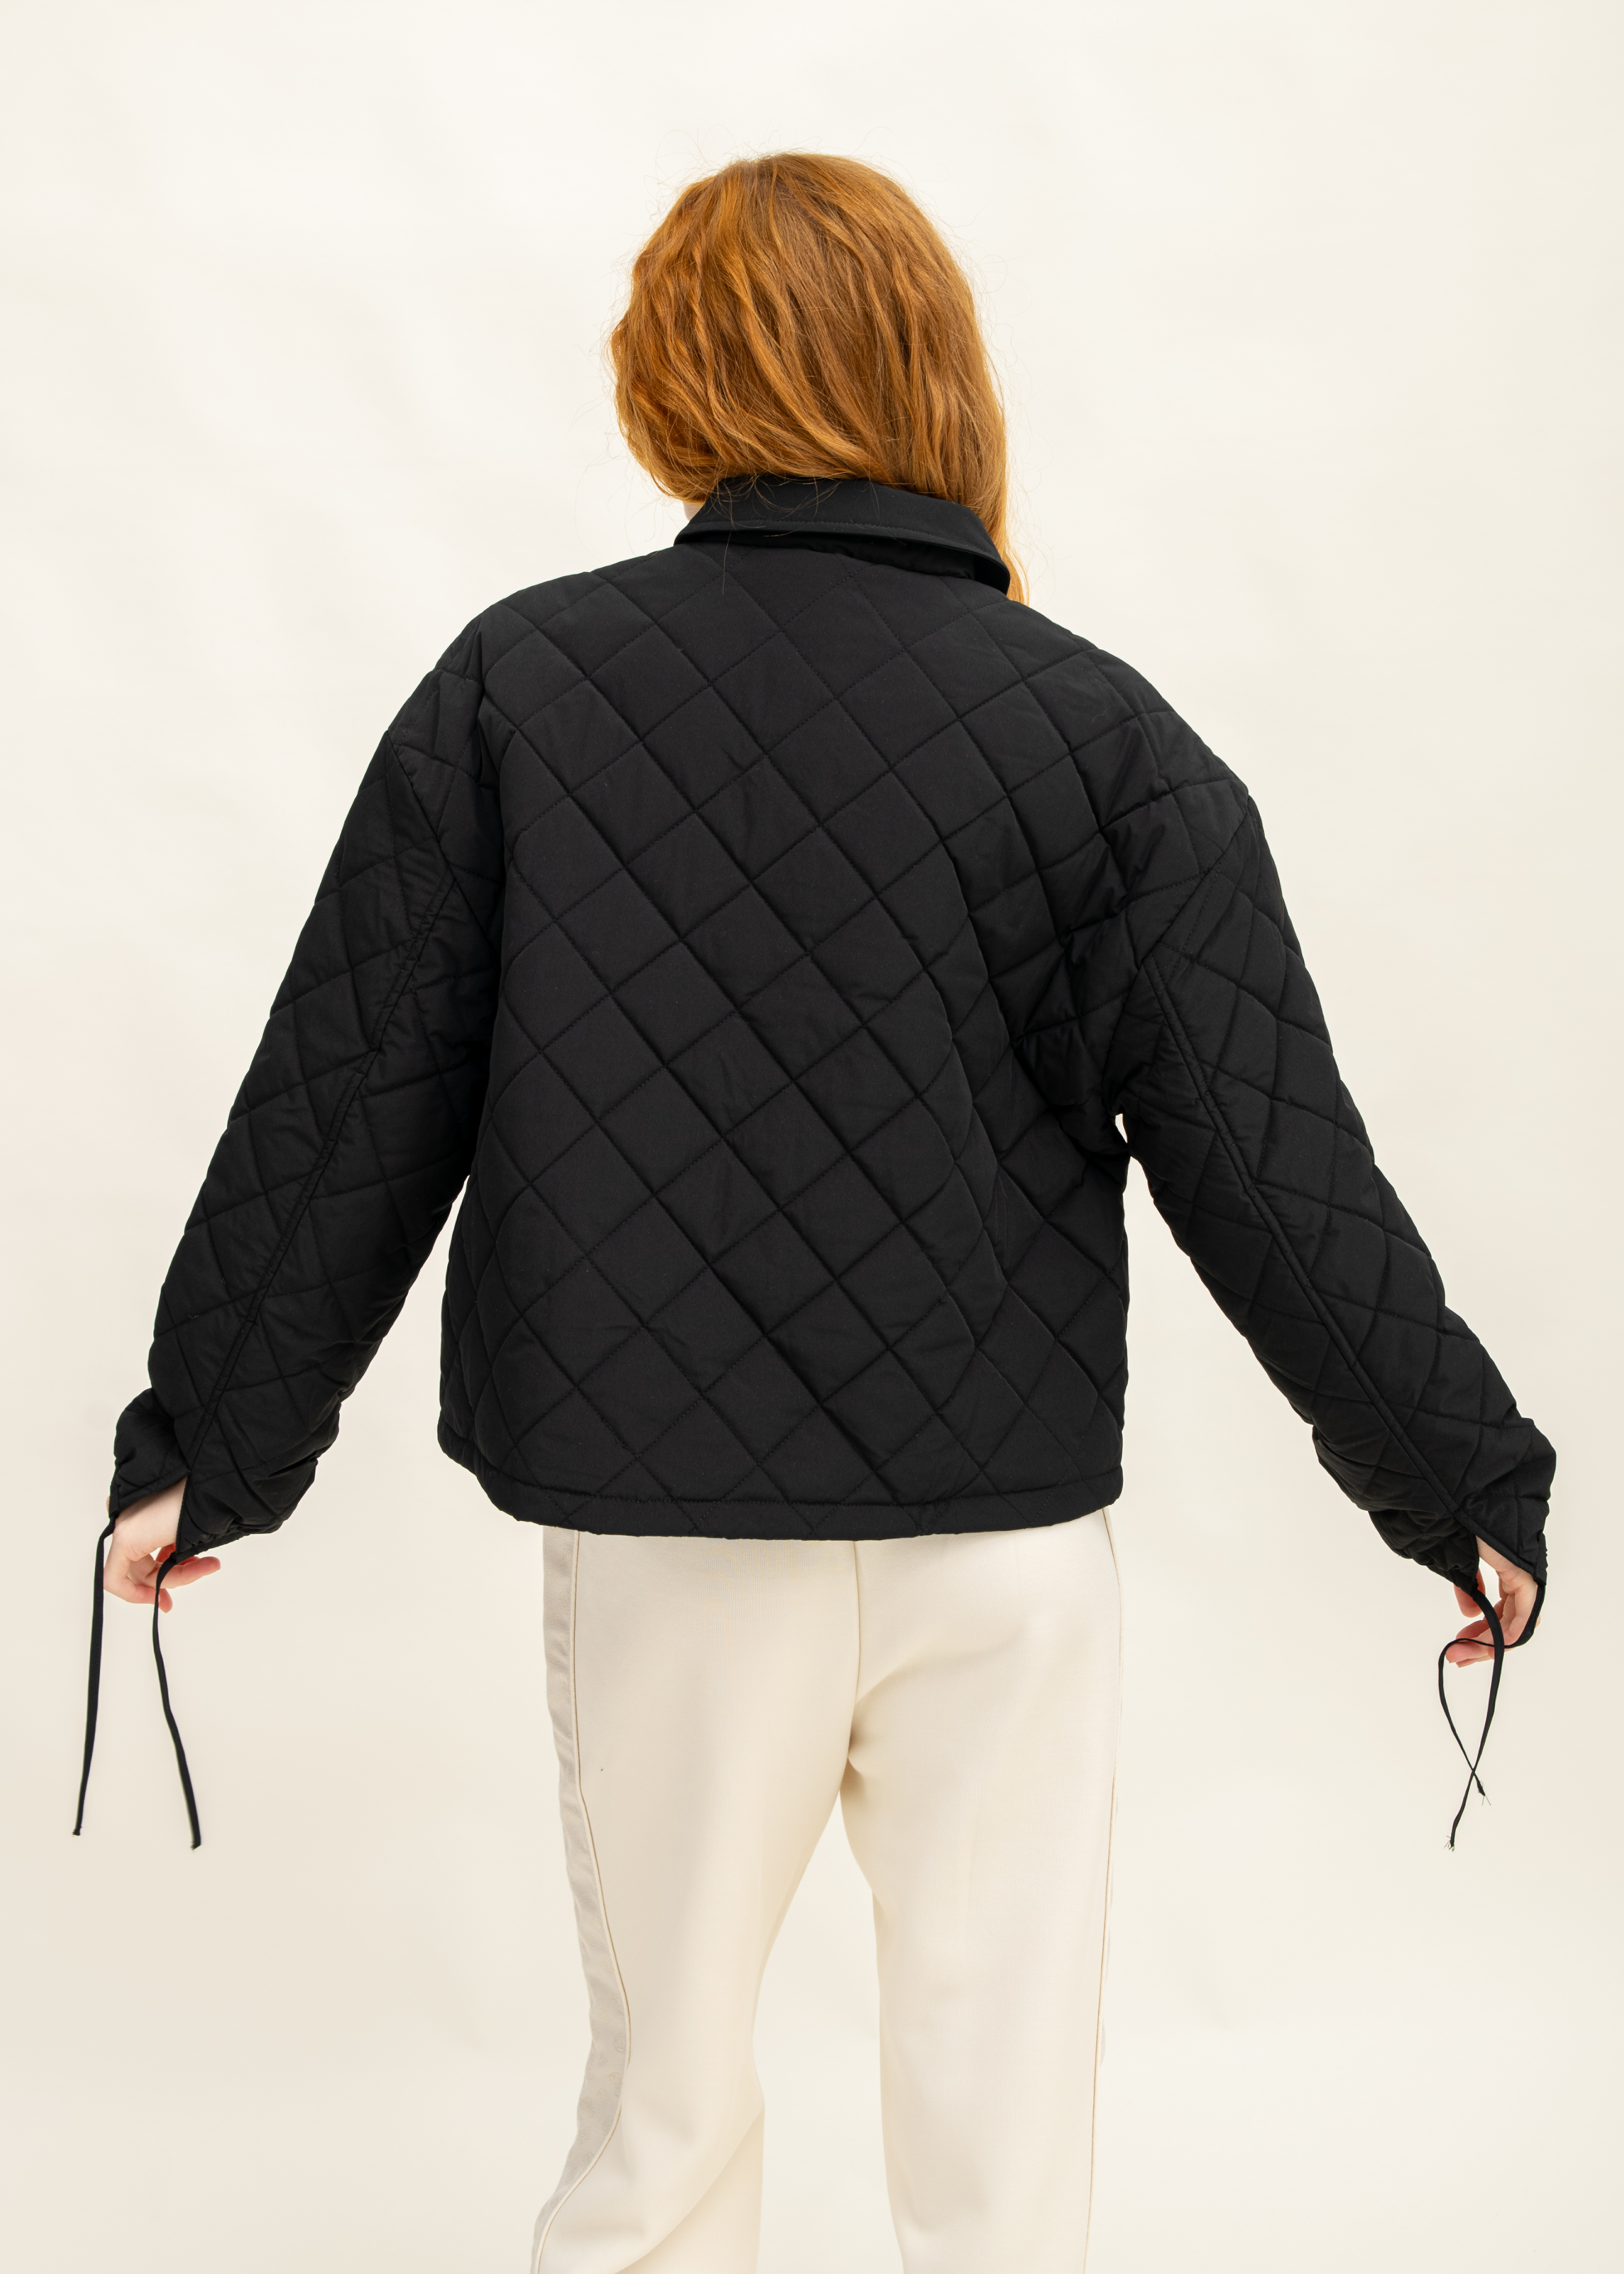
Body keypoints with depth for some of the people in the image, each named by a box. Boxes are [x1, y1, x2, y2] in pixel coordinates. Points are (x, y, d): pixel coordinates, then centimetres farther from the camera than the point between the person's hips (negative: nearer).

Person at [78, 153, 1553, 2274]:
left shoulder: (517, 687, -5)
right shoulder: (1107, 743, -7)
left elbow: (347, 1111, -1)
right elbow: (1276, 1177, -7)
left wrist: (206, 1446, 10)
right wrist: (1466, 1483, 5)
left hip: (658, 1534, 1)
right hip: (1006, 1536, 0)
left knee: (665, 2096, 19)